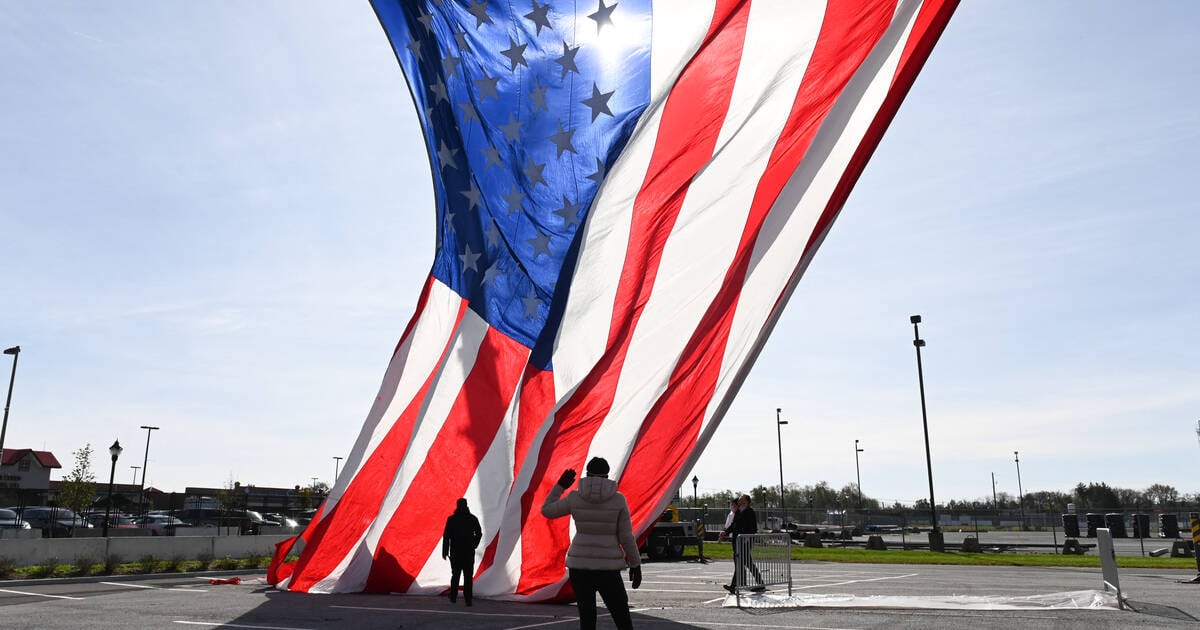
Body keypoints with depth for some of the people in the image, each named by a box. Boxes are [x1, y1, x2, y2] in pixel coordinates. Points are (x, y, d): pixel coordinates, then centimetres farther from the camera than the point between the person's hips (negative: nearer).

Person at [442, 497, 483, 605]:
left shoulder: (451, 519, -2)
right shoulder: (473, 519, 2)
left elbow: (446, 536, -4)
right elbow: (479, 534, 7)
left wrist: (445, 551, 0)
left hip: (455, 552, 0)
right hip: (469, 553, 0)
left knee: (455, 575, 14)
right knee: (468, 576, 1)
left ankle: (453, 597, 13)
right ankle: (468, 599, -5)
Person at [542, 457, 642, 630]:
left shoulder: (575, 497, -4)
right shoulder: (618, 499, -5)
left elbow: (547, 511, 11)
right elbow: (626, 537, -4)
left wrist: (560, 485, 18)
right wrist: (636, 564, 7)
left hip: (580, 565, 1)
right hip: (607, 568, -1)